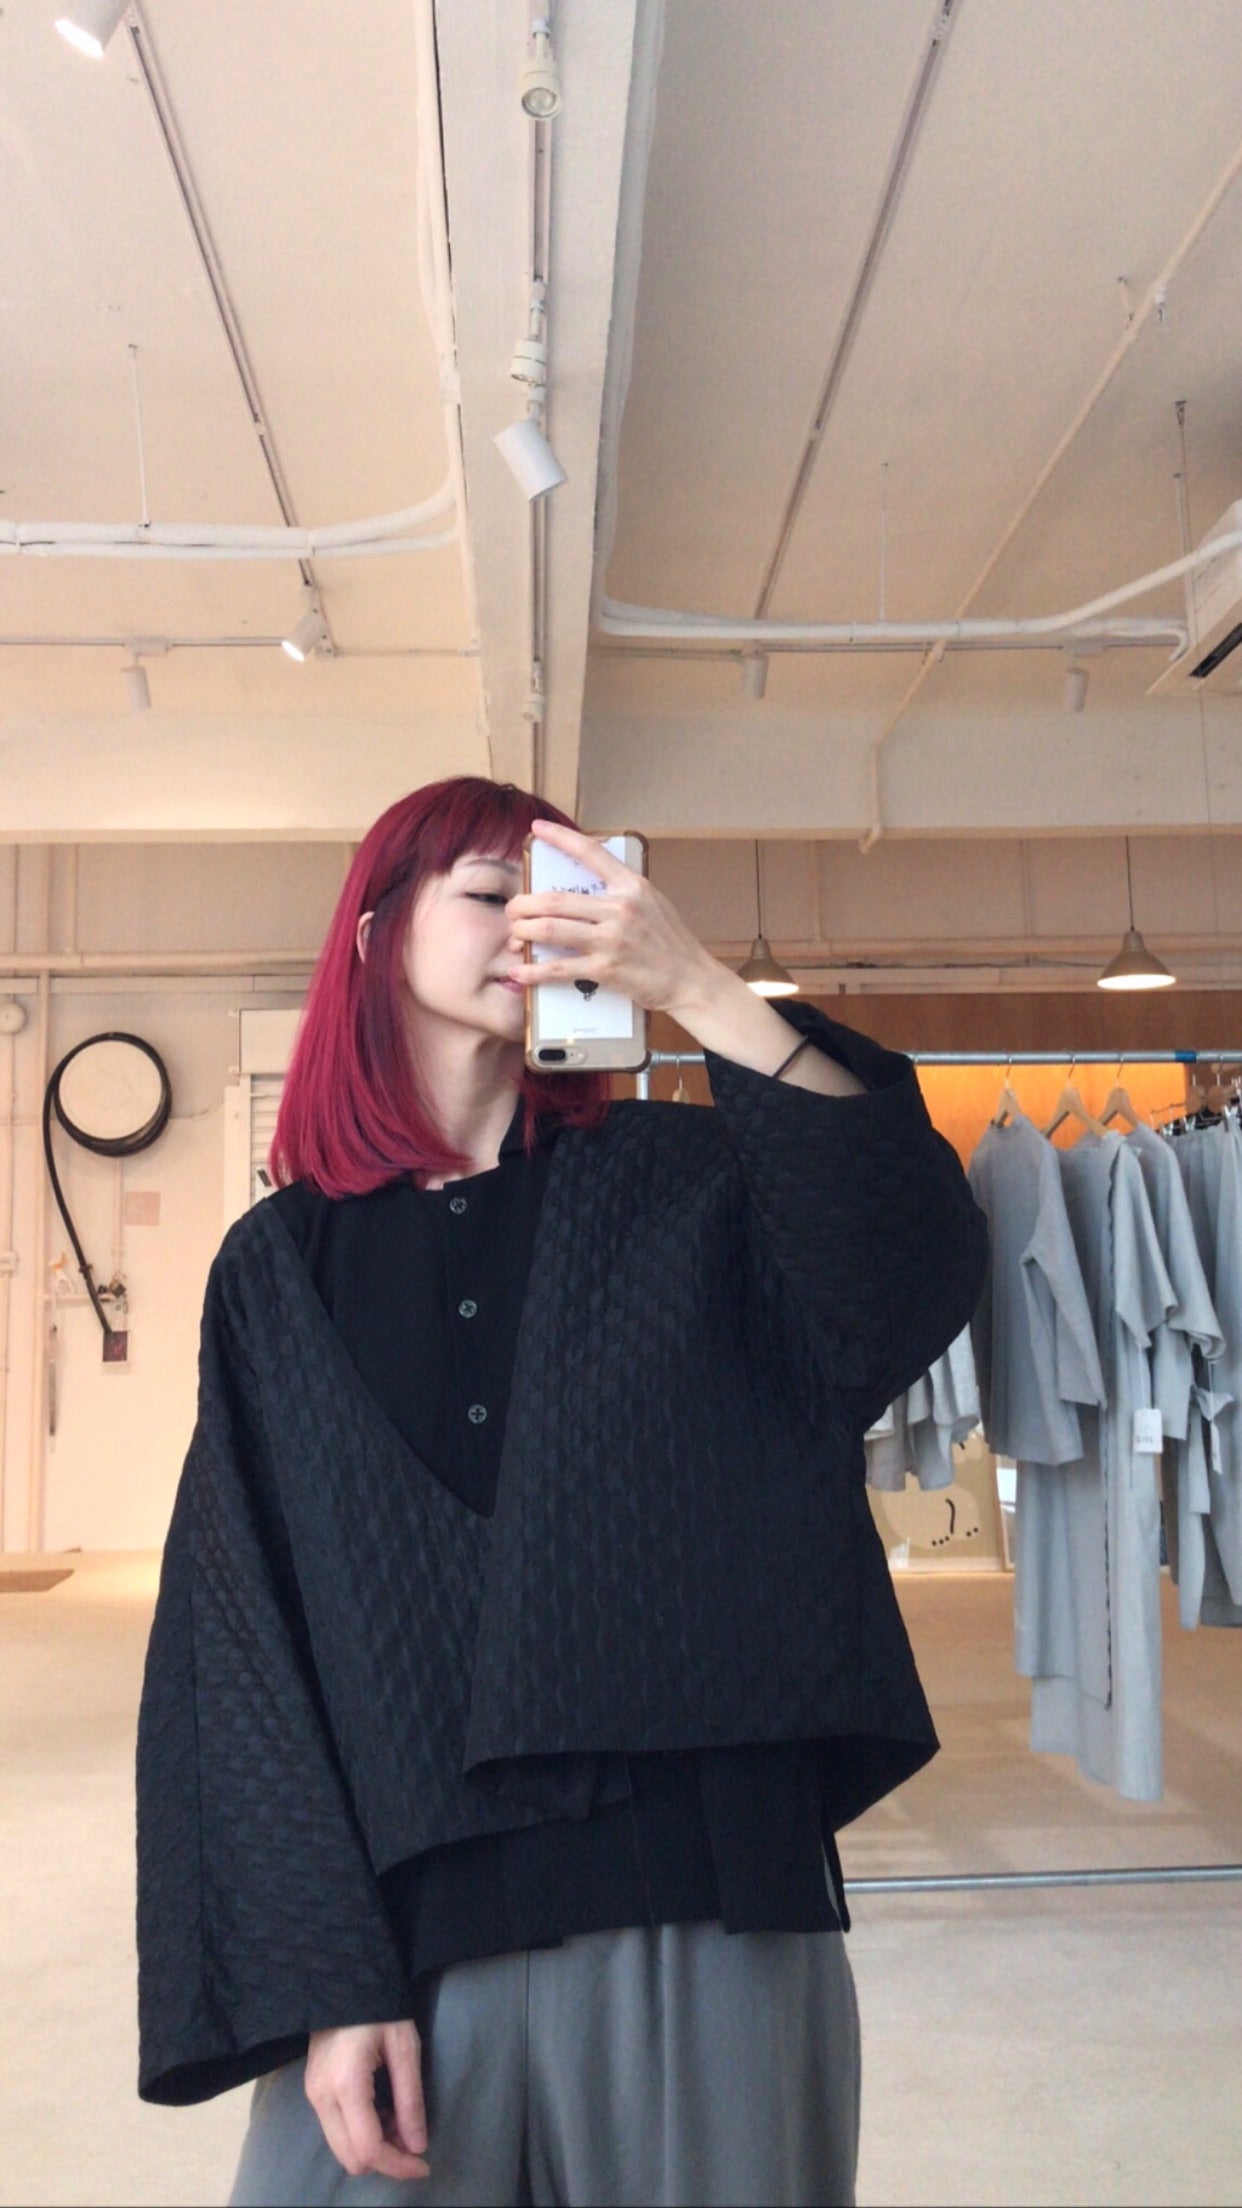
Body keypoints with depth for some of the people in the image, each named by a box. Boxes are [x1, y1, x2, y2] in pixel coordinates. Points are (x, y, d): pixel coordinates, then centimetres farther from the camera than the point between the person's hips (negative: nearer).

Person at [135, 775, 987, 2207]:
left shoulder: (668, 1185, 3)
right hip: (401, 1917, 0)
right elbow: (240, 1638, 1)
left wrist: (697, 989, -23)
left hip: (703, 1896, 0)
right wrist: (326, 1980, -7)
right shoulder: (283, 1265, 5)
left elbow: (924, 1269, -16)